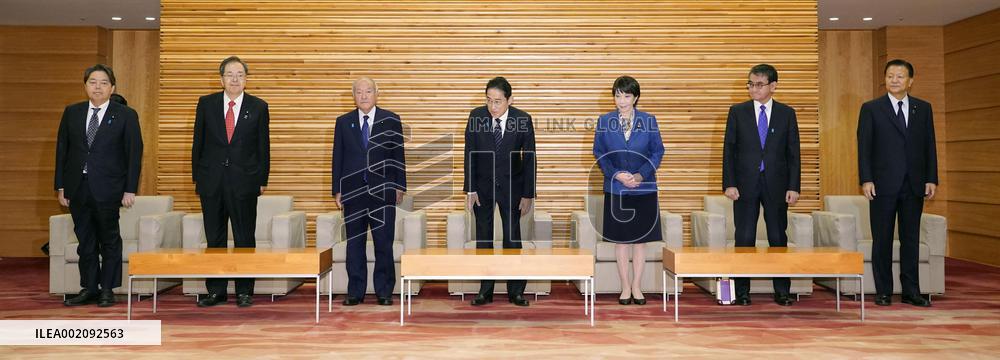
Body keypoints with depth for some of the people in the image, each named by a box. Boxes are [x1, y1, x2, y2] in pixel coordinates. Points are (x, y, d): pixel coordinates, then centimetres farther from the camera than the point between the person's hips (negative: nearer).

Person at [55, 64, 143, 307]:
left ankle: (107, 290, 14)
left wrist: (130, 190, -9)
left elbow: (134, 154, -4)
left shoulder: (126, 115, -2)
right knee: (85, 241, 11)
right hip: (77, 188, 4)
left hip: (107, 189, -4)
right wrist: (61, 186, 5)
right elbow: (62, 150, 10)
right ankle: (89, 289, 20)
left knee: (110, 241, 5)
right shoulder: (72, 113, 9)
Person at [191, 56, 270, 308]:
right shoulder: (206, 103, 5)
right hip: (211, 181, 2)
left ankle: (244, 291, 11)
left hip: (244, 181, -1)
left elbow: (263, 146, 3)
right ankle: (215, 291, 16)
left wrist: (262, 180, 0)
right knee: (214, 239, 7)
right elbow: (198, 143, 8)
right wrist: (196, 176, 5)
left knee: (245, 238, 3)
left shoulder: (258, 107, 2)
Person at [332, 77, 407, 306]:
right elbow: (338, 157, 8)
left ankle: (384, 292, 10)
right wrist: (337, 190, 3)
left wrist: (399, 186, 0)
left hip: (382, 191, -1)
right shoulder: (343, 122, 8)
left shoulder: (391, 120, 4)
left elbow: (398, 155, 4)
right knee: (354, 244, 6)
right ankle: (355, 293, 13)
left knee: (384, 244, 1)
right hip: (353, 191, 2)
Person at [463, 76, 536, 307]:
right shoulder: (476, 116, -11)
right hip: (482, 185, 1)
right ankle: (485, 291, 14)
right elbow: (470, 154, -6)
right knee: (483, 238, 5)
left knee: (512, 236, 2)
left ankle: (516, 291, 12)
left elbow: (529, 158, -7)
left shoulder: (523, 120, -13)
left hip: (511, 186, -1)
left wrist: (528, 194, -9)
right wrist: (469, 189, -9)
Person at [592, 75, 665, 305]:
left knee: (640, 238, 5)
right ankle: (625, 288, 15)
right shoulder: (604, 121, 1)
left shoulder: (649, 121, -1)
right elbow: (599, 153, 2)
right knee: (621, 239, 5)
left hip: (643, 188, 0)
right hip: (615, 188, 0)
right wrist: (616, 174, -12)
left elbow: (657, 152, 1)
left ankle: (637, 287, 15)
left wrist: (641, 175, -12)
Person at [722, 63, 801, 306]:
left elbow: (793, 153, 4)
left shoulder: (786, 113, 6)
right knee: (744, 238, 2)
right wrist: (729, 183, -7)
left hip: (776, 185, 1)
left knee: (778, 238, 5)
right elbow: (729, 150, 2)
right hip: (746, 184, 0)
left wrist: (793, 187, -4)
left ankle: (782, 292, 13)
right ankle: (742, 292, 8)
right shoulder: (737, 112, 4)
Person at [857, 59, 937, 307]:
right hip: (883, 185, -3)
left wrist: (931, 179, 2)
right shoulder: (871, 109, 1)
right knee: (882, 240, 2)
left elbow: (929, 145, 9)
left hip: (914, 185, 3)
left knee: (911, 239, 7)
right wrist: (866, 180, -11)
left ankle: (911, 292, 13)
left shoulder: (923, 108, 10)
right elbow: (864, 147, -3)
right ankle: (883, 292, 10)